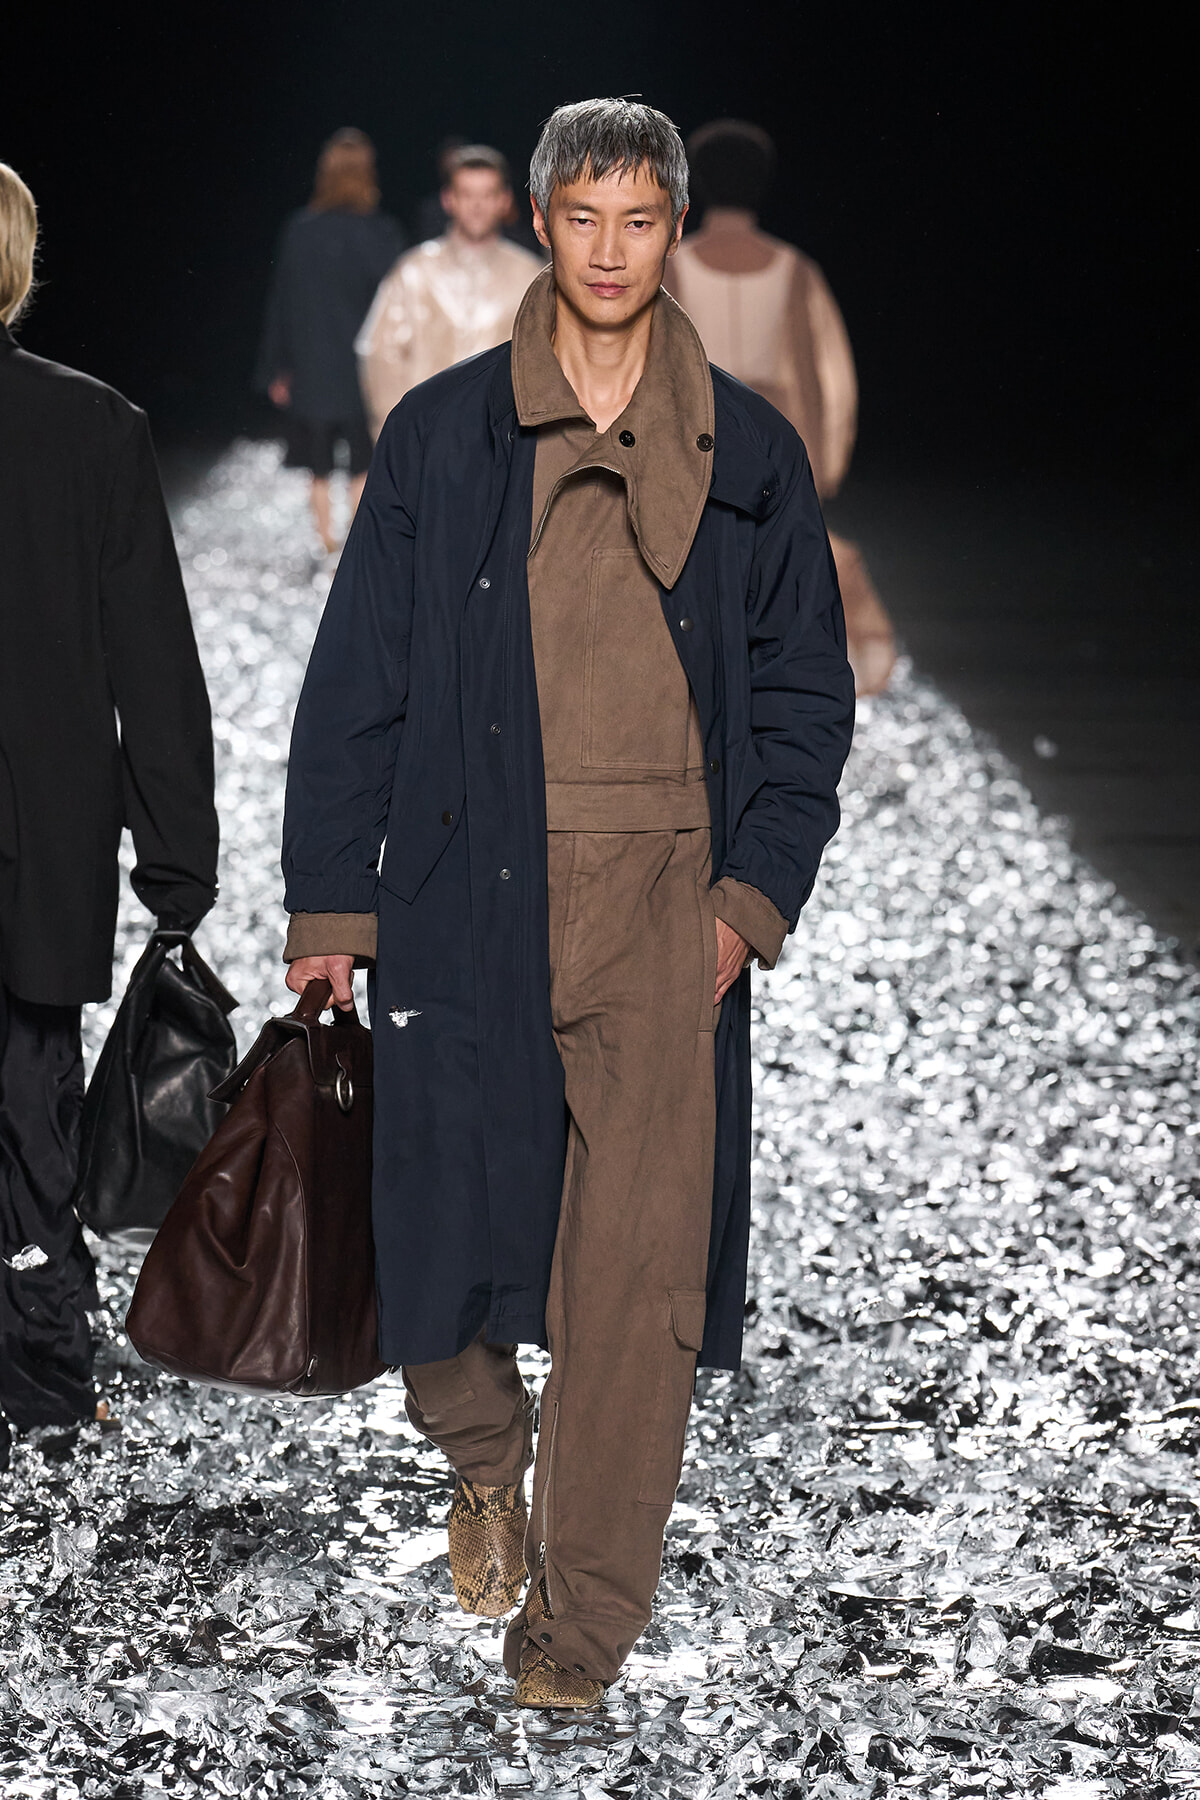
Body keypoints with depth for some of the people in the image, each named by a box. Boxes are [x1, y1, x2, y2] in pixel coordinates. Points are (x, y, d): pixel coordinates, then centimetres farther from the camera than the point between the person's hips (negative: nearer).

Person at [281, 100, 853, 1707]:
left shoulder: (747, 454, 7)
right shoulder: (442, 434, 5)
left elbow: (807, 695, 10)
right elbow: (358, 676, 6)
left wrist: (754, 896, -1)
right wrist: (330, 897, 2)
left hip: (666, 896, 0)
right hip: (472, 891, 0)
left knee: (642, 1258, -4)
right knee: (451, 1200, 2)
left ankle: (585, 1606, 7)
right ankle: (482, 1453, 34)